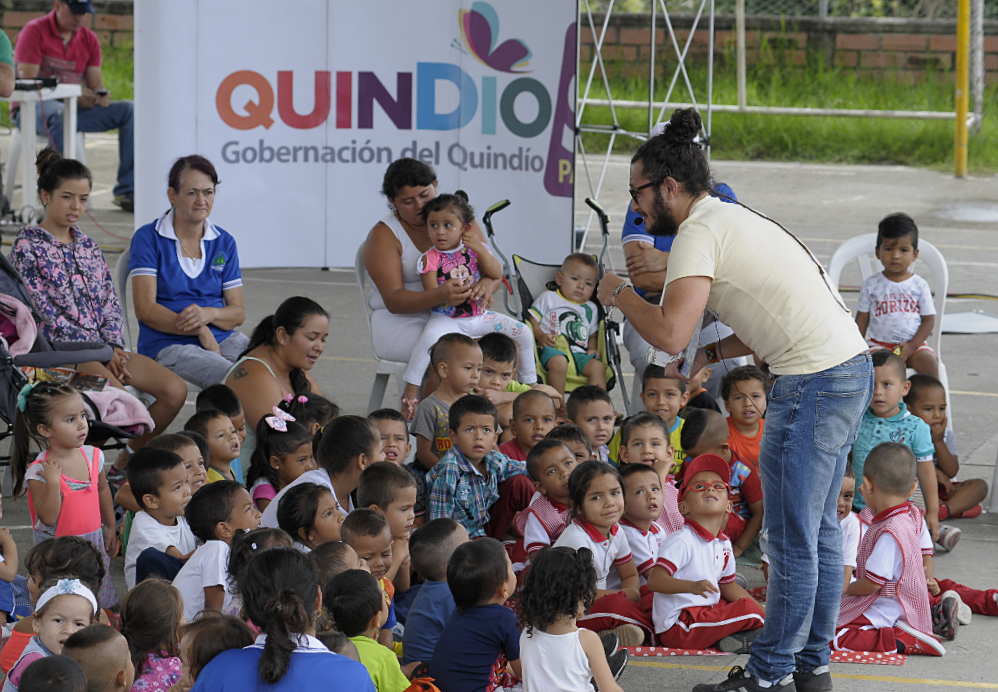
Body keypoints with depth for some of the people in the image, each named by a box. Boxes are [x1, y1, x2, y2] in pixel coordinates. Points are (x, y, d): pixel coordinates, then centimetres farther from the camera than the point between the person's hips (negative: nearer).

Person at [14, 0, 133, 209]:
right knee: (60, 114, -42)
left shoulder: (88, 38, 11)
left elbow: (94, 81, 10)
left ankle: (126, 191, -15)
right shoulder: (35, 31, -8)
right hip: (33, 107, -6)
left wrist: (101, 94, -17)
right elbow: (28, 82, -16)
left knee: (129, 110, -11)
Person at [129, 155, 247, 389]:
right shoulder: (148, 239, 2)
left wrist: (209, 314, -12)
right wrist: (200, 332, -17)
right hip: (167, 345, -4)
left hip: (223, 338, 5)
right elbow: (145, 309, -7)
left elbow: (238, 312, 12)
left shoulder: (224, 243, 15)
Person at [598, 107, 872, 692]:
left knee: (791, 538, -3)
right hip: (851, 364, 10)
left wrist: (618, 292, -5)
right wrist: (712, 355, 15)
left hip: (814, 381, -10)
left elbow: (670, 334, -22)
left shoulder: (699, 232, -12)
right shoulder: (730, 217, 20)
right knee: (820, 529, 16)